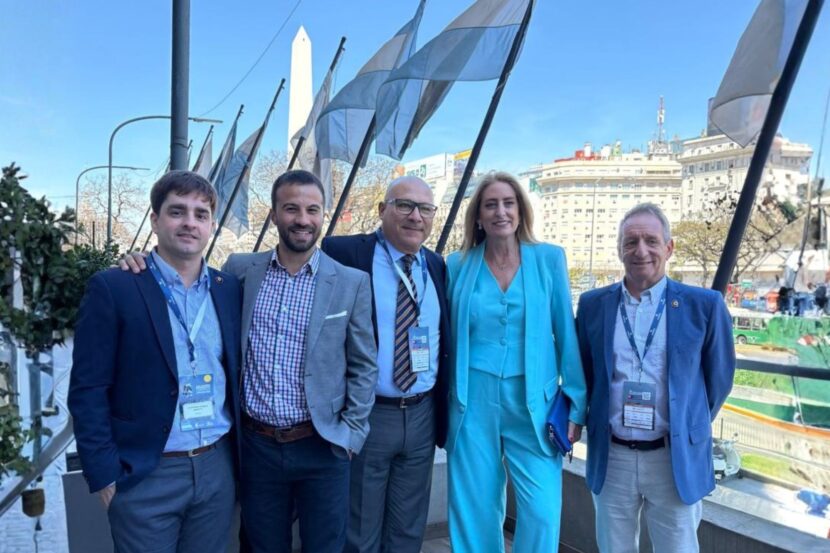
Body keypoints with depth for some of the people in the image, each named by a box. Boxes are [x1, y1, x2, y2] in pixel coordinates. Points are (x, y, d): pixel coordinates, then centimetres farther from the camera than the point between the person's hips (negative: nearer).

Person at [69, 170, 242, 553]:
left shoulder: (230, 288, 4)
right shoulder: (112, 288, -9)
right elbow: (88, 389, -9)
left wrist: (238, 453, 8)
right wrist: (104, 475, -10)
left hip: (218, 468, 4)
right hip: (144, 477, -4)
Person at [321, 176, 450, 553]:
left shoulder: (436, 265, 7)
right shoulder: (343, 253, -11)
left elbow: (442, 340, 12)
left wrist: (442, 408, 8)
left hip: (423, 415, 5)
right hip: (364, 415, -4)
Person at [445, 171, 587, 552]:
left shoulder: (549, 259, 1)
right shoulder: (457, 265, 2)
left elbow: (566, 333, 3)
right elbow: (447, 337, 8)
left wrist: (576, 401, 1)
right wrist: (442, 403, 8)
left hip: (533, 404, 0)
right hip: (473, 403, 1)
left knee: (542, 512, -3)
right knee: (475, 513, 9)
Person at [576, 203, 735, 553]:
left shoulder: (704, 305, -6)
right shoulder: (593, 304, 0)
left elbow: (719, 377, 5)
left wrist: (690, 429, 12)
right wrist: (595, 422, 10)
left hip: (675, 459, -1)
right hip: (611, 458, 2)